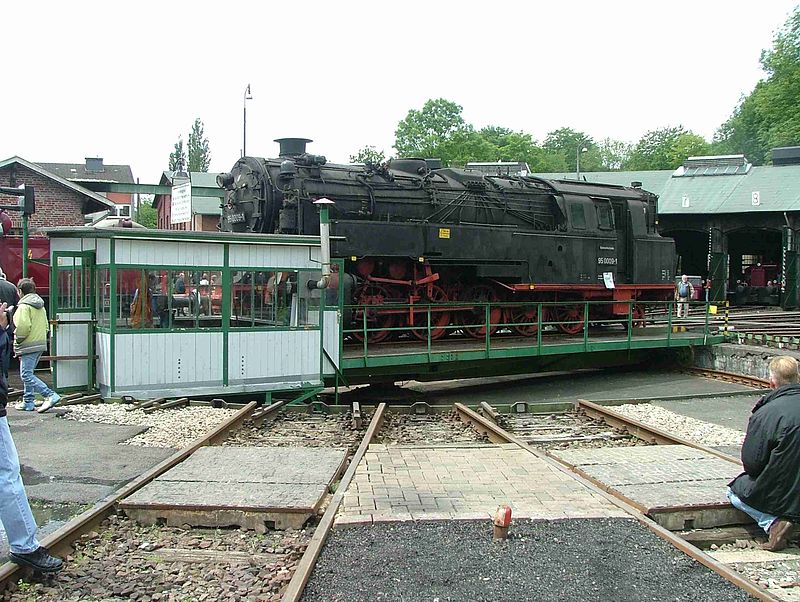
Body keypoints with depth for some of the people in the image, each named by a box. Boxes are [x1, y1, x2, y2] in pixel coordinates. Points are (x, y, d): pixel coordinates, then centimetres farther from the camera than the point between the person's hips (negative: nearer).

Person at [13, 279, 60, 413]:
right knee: (28, 373, 17)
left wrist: (17, 341, -7)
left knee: (26, 375, -8)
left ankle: (50, 395, -19)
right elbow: (46, 326, 18)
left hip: (28, 346, -9)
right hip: (41, 344, 9)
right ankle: (28, 402, 20)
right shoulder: (41, 306, 17)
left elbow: (23, 327, -21)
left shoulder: (24, 306, -12)